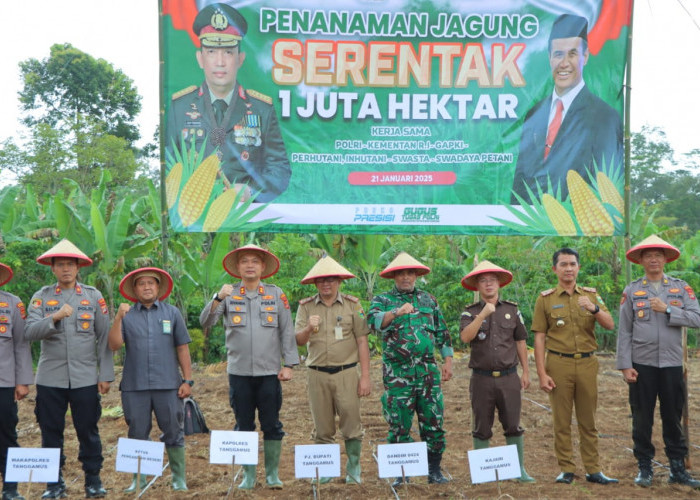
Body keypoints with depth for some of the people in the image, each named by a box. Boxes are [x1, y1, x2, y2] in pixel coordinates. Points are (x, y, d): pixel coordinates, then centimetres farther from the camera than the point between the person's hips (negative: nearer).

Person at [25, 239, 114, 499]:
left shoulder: (94, 296, 5)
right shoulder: (41, 297, 5)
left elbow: (104, 338, 3)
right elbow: (30, 332, -8)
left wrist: (106, 375, -1)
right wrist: (54, 317, -24)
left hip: (85, 378, -1)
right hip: (50, 379, 1)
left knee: (88, 431, 3)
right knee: (51, 433, 6)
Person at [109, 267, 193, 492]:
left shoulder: (172, 313, 7)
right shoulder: (127, 315, 7)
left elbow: (182, 348, 6)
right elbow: (114, 345, -5)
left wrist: (188, 380, 1)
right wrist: (118, 318, -15)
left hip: (168, 385, 0)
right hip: (135, 386, 0)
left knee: (173, 433, 4)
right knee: (137, 435, 8)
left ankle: (179, 479, 15)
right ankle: (139, 479, 20)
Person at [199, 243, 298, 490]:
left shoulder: (276, 294, 5)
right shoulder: (229, 295, 4)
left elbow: (287, 331, 6)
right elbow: (205, 322, -6)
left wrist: (288, 364, 0)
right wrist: (218, 298, -22)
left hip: (270, 372, 0)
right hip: (239, 372, 0)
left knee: (272, 425, 4)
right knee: (243, 426, 8)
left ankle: (272, 473, 16)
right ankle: (248, 475, 18)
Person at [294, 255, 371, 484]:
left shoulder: (352, 305, 3)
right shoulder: (306, 306, 7)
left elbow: (362, 342, 1)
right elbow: (298, 340, 4)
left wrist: (365, 376, -4)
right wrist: (308, 329, -19)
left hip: (346, 372, -1)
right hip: (317, 373, 2)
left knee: (351, 422, -2)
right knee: (322, 426, 7)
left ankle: (354, 469, 12)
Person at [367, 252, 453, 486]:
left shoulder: (428, 299, 14)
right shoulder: (382, 300, 4)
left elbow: (442, 332, 18)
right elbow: (374, 321, -18)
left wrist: (448, 361, 11)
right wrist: (396, 312, -34)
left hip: (428, 370, 3)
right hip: (398, 374, -2)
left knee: (434, 423, 3)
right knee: (399, 425, 1)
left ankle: (434, 470, 14)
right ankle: (401, 473, 13)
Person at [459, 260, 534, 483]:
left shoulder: (512, 310, 8)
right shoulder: (470, 312, 2)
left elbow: (520, 342, 13)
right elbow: (465, 337, -17)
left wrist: (526, 371, 12)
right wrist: (483, 314, -25)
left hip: (509, 377, 1)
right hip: (482, 378, -1)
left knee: (513, 426, 3)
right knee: (481, 428, 6)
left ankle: (520, 469, 14)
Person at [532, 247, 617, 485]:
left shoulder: (591, 295, 9)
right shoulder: (545, 299, 2)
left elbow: (610, 325, -1)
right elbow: (539, 338, 0)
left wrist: (594, 308, -21)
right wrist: (542, 374, -6)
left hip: (587, 364, 2)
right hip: (559, 364, -2)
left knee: (588, 421, 7)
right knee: (562, 421, 3)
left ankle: (593, 470, 13)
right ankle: (566, 469, 11)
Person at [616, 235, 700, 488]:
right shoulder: (631, 291, 4)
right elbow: (624, 331, 1)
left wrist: (667, 309, -15)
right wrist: (625, 365, -5)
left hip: (672, 365, 1)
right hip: (642, 365, -1)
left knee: (673, 418, 7)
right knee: (642, 419, 4)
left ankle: (678, 468, 17)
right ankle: (644, 468, 16)